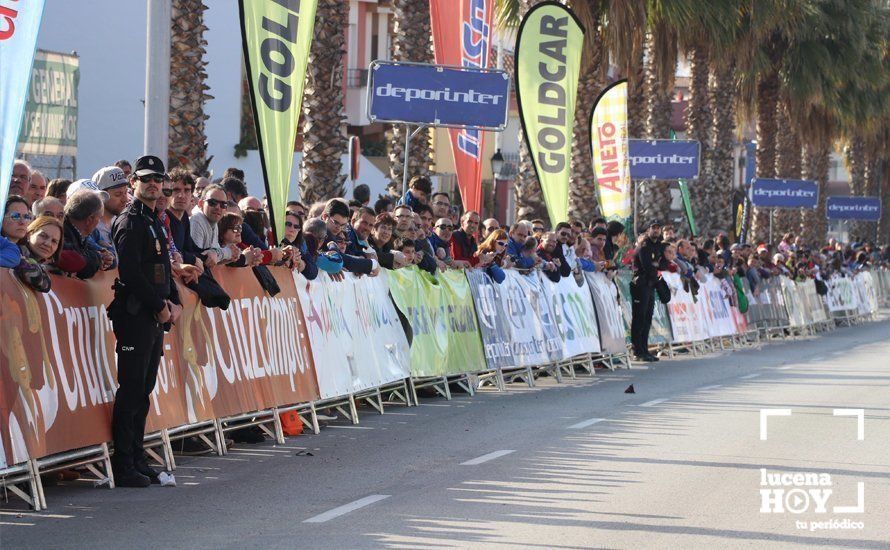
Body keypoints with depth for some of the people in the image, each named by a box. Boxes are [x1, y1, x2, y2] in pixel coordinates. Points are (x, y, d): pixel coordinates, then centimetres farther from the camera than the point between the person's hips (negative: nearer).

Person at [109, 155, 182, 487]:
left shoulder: (154, 222, 20)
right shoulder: (129, 221, -9)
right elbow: (130, 272, -18)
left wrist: (175, 303, 8)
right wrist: (159, 306, -14)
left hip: (155, 318, 9)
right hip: (134, 316, -9)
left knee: (144, 390, 11)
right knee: (131, 390, -8)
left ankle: (137, 458, 17)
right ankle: (124, 466, -5)